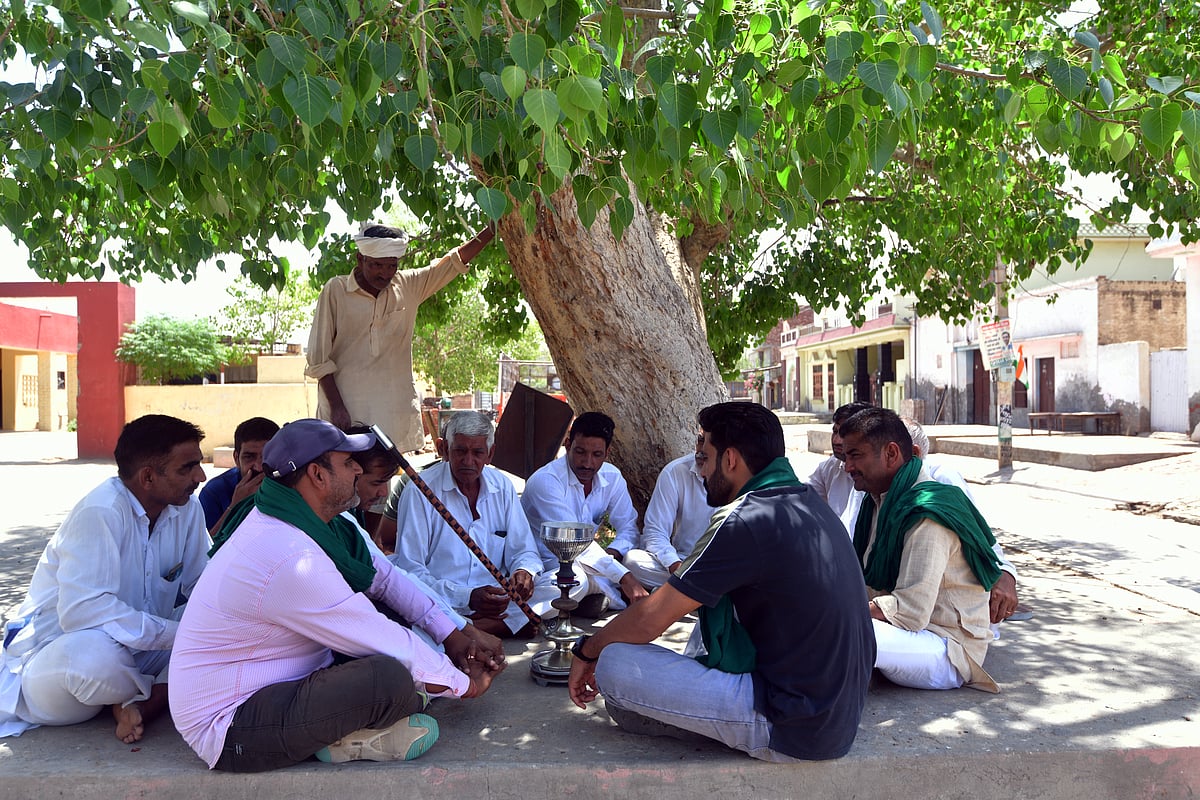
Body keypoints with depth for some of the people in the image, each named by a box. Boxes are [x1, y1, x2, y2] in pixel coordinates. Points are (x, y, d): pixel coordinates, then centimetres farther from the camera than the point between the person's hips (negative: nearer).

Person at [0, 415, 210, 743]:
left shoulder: (189, 510, -3)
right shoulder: (101, 513, -25)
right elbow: (81, 610, -34)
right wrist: (174, 634, -33)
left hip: (136, 648, 6)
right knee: (97, 656, -40)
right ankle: (163, 692, -8)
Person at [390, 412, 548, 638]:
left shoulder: (502, 487, 9)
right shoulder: (420, 491, -6)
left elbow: (523, 550, 14)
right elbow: (409, 569, -11)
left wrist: (524, 571, -12)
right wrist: (467, 597, -23)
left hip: (495, 601, 5)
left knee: (554, 597, -21)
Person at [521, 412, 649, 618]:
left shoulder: (612, 477, 0)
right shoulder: (545, 481, -21)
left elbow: (628, 526, 6)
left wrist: (613, 552, -19)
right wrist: (624, 577, -33)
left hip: (582, 563, 7)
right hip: (544, 567, -7)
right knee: (577, 580, -40)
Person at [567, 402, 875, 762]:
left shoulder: (745, 521, -20)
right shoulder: (810, 502, 7)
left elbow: (649, 621, -13)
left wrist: (586, 652, 4)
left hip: (791, 730, -9)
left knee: (613, 663, -13)